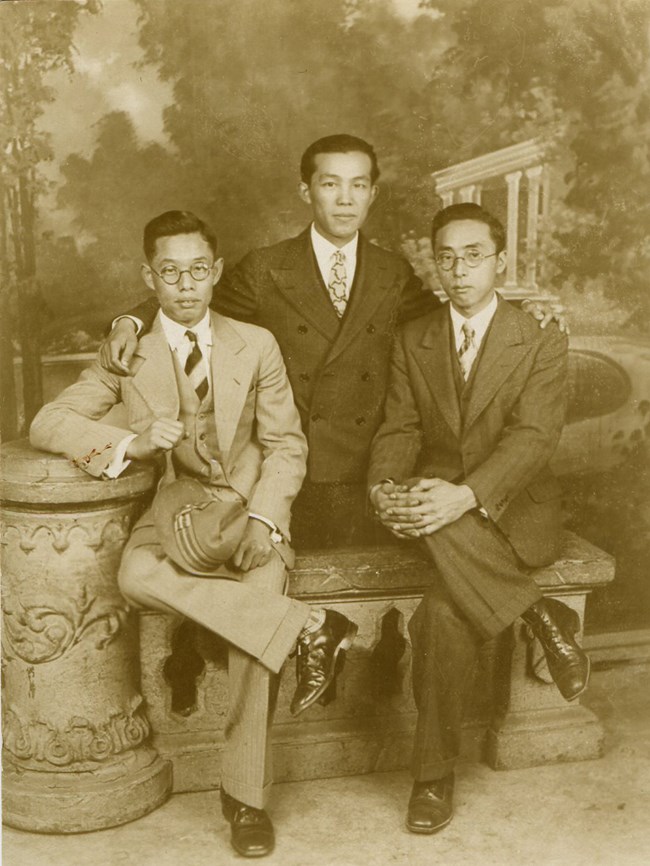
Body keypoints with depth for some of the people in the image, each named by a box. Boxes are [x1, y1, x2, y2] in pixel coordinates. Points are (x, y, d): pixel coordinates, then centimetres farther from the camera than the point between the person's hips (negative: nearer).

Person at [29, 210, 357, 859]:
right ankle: (308, 627, -26)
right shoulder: (127, 354, 8)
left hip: (249, 506, 0)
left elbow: (286, 446, 5)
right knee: (136, 575, -33)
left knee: (263, 583, -30)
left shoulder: (256, 346, 8)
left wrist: (262, 519, -15)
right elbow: (46, 424, -1)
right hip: (176, 507, 1)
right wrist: (131, 442, -20)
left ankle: (245, 793, -15)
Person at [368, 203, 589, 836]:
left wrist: (465, 495, -32)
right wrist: (385, 489, -20)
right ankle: (540, 616, -17)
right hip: (433, 501, 3)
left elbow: (534, 435, -14)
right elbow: (399, 428, 4)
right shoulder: (412, 340, 11)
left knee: (443, 611, -31)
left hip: (512, 506, -2)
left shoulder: (541, 344, -1)